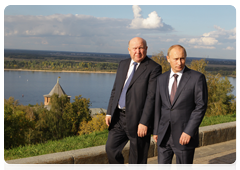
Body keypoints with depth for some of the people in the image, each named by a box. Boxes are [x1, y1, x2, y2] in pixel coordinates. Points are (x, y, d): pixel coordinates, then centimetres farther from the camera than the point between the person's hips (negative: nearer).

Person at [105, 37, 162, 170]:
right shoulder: (123, 64, 12)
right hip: (119, 117, 6)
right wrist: (109, 112, 9)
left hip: (138, 119, -6)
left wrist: (144, 122, -19)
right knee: (111, 148, 9)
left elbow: (151, 97, -15)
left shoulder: (154, 68, -9)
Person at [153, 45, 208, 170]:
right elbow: (158, 106, 11)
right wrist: (156, 130, 11)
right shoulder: (161, 79, 6)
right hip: (164, 135, 4)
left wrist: (189, 131, -17)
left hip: (184, 136, -4)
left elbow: (201, 106, -11)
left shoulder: (197, 78, -8)